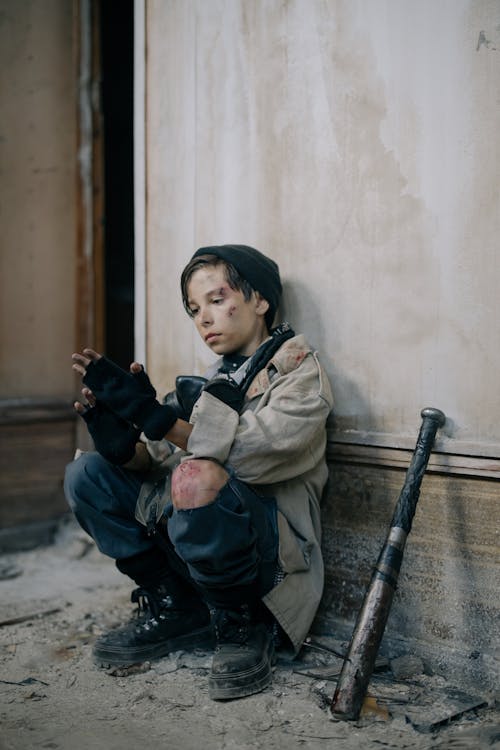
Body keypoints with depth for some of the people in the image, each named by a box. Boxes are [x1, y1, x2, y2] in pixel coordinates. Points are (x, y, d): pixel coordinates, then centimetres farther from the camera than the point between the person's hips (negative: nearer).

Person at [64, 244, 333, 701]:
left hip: (274, 551, -7)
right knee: (86, 474, -3)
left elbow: (250, 457, -22)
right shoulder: (215, 379, 16)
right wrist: (126, 448, -15)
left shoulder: (298, 369, -5)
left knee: (198, 482, -37)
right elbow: (162, 460, 8)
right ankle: (173, 608, 4)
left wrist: (154, 415, -27)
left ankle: (242, 626, -12)